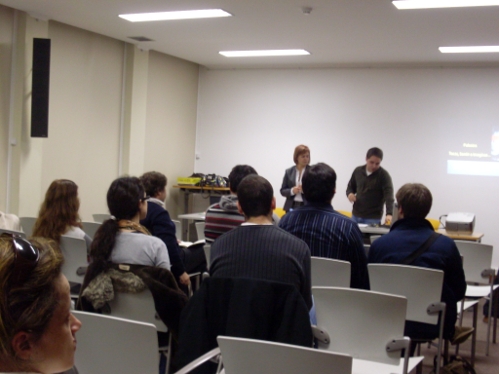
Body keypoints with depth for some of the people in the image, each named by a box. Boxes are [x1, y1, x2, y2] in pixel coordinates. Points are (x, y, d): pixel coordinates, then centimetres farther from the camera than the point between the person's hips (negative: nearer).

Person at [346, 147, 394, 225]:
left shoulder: (384, 175, -10)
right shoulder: (358, 171, 4)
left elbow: (389, 195, -21)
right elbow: (351, 187, 18)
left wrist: (389, 214, -37)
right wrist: (350, 193, -7)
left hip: (373, 218, -4)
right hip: (356, 216, 4)